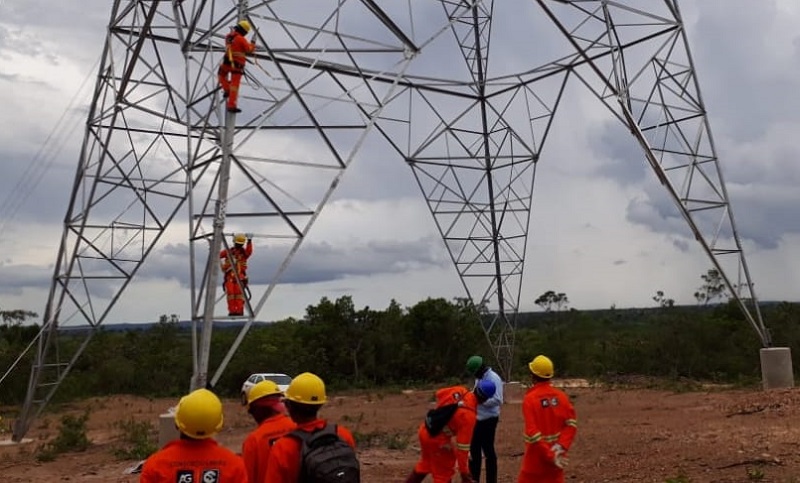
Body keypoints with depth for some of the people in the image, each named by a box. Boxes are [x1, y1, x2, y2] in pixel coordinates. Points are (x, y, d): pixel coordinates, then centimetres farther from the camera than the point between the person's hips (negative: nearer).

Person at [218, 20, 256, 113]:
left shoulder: (228, 36, 8)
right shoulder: (241, 39, -11)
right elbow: (249, 50, -12)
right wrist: (252, 44, 5)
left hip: (227, 62, 5)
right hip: (237, 64, -5)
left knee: (221, 75, 34)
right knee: (234, 85, -5)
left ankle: (226, 89, 15)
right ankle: (231, 106, -9)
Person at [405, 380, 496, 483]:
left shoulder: (458, 390, -8)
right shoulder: (469, 415, -25)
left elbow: (439, 393, 14)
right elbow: (463, 445, -23)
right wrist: (464, 472, -15)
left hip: (424, 430, 7)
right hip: (437, 440, -7)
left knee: (425, 463, 30)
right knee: (444, 475, 10)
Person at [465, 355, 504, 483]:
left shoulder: (494, 378, -18)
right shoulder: (479, 378, 9)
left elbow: (498, 400, -24)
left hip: (489, 419, -9)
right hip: (478, 419, 9)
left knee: (488, 450, 2)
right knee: (474, 449, 16)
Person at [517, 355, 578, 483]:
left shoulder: (530, 398, -15)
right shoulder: (560, 395, 0)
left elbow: (533, 433, -20)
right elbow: (571, 423, -6)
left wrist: (550, 455, -16)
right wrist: (562, 446, -12)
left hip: (536, 456, -5)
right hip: (556, 454, 5)